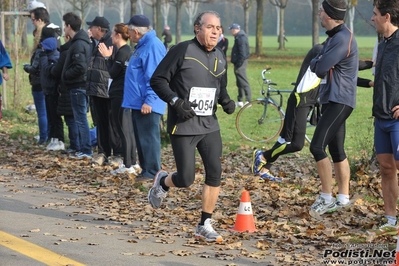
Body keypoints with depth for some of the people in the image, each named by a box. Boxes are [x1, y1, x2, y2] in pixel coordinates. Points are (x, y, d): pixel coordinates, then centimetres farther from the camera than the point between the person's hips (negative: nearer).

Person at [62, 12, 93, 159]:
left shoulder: (78, 44, -18)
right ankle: (83, 149, 19)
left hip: (78, 86, -10)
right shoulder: (81, 41, 13)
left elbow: (80, 67, -26)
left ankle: (86, 151, -2)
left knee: (80, 119, -5)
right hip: (80, 85, 10)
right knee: (80, 118, 14)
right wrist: (66, 75, 10)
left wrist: (65, 75, -13)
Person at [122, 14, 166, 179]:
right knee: (141, 138, 14)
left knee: (149, 138, -7)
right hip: (138, 103, 11)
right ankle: (146, 170, 19)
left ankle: (152, 172, -3)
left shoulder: (153, 46, -16)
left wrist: (149, 101, -23)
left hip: (146, 105, -11)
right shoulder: (143, 45, 17)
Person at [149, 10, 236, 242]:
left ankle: (205, 225, 7)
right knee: (186, 179, -6)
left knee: (215, 172, -4)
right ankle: (163, 182, 31)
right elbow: (158, 80, -8)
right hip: (183, 126, -6)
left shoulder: (220, 58, 9)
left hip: (210, 125, 6)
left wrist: (226, 101, 2)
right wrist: (175, 101, -21)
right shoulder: (182, 51, -10)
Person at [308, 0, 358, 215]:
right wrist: (319, 63, -5)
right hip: (330, 100, 10)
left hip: (339, 102, -10)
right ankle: (343, 197, 21)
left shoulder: (343, 38, -19)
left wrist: (315, 63, -1)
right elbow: (319, 65, 16)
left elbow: (320, 68, -22)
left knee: (317, 147, -15)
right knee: (336, 150, 14)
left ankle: (326, 198, -8)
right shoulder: (333, 37, 14)